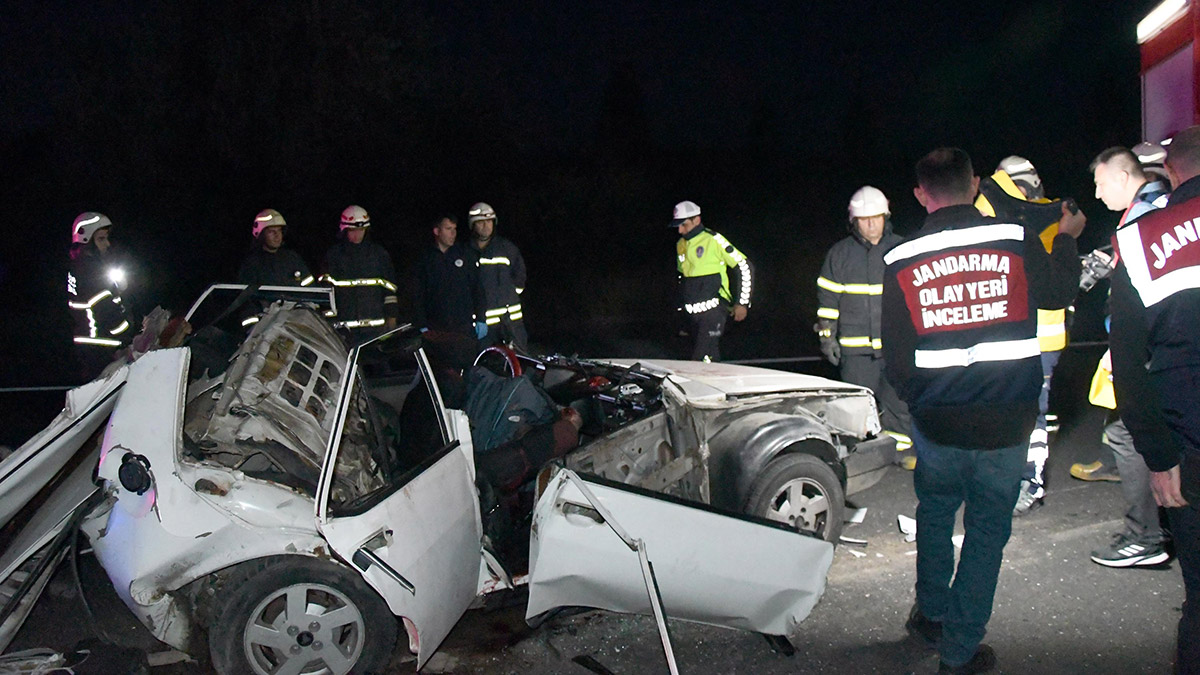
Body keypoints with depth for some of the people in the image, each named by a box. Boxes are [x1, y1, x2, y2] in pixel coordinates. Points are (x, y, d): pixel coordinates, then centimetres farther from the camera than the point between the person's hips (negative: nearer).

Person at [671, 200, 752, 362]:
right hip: (692, 312, 7)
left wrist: (742, 303, -10)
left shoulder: (714, 240, -11)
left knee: (702, 358, -15)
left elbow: (745, 266, -9)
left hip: (713, 310, -7)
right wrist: (682, 303, 22)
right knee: (712, 359, 11)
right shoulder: (680, 245, 11)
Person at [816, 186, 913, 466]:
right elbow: (827, 298, 7)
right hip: (855, 346, 0)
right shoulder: (840, 254, 5)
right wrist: (827, 336, 3)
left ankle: (900, 446, 19)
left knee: (898, 398, 2)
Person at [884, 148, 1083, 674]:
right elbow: (1059, 294, 11)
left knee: (935, 514, 24)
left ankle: (932, 615, 37)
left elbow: (896, 355, 1)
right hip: (1006, 425, -1)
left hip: (937, 424, 1)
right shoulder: (1015, 240, -8)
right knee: (987, 531, 12)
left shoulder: (901, 261, -4)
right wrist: (1066, 239, 29)